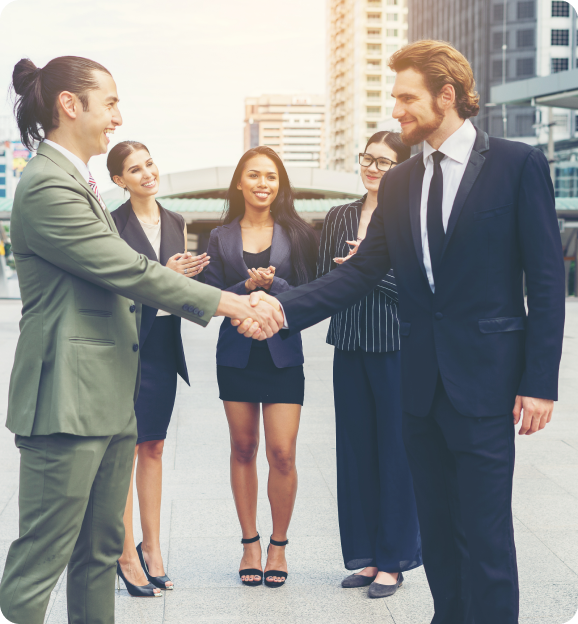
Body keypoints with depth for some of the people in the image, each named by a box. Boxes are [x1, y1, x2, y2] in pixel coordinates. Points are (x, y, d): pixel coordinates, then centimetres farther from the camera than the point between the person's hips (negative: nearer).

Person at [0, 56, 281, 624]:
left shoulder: (76, 182, 18)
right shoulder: (47, 186, -15)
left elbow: (119, 280, 17)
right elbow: (129, 270, -17)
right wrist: (225, 302, -10)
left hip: (106, 397, 10)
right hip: (69, 400, -10)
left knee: (100, 551, 15)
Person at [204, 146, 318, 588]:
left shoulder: (297, 233, 3)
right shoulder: (222, 237, 6)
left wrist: (273, 285, -16)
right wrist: (247, 287, -15)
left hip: (283, 353, -2)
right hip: (237, 353, 2)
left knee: (282, 454, -6)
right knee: (243, 450, 8)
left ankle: (278, 545, 11)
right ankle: (250, 542, 20)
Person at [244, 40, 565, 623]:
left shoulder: (518, 164, -5)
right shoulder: (398, 183, 11)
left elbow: (546, 279, -7)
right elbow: (359, 272, 6)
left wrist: (539, 381, -12)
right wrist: (283, 307, -8)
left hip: (483, 379, -5)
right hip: (420, 379, 6)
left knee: (483, 536, -3)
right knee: (436, 527, 14)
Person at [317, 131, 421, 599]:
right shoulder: (338, 218, 11)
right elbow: (322, 282, 13)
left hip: (397, 349, -5)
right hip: (350, 349, 5)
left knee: (396, 451, 1)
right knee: (355, 450, 10)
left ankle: (394, 562, 13)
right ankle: (366, 555, 22)